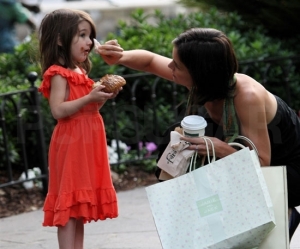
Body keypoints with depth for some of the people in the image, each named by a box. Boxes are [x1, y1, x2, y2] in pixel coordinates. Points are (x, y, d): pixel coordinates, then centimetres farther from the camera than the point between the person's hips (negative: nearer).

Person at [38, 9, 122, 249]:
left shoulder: (81, 72, 16)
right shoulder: (58, 74, -12)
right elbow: (58, 110, -21)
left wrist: (102, 97, 5)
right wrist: (90, 98, -23)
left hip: (87, 144, 9)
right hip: (71, 144, -9)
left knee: (80, 203, 11)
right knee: (69, 204, -9)